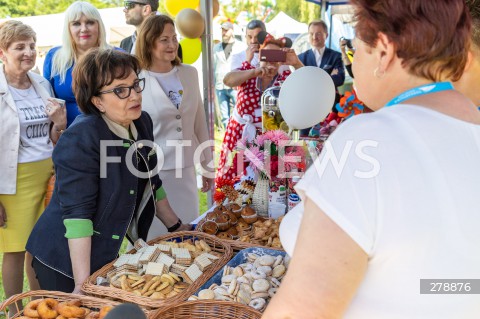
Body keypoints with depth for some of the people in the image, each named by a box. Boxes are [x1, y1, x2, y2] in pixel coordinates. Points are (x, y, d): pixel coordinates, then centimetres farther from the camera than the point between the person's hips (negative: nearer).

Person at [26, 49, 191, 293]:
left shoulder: (142, 122, -1)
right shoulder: (80, 139, -23)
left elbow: (151, 183, 13)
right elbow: (77, 211, -27)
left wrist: (176, 227, 17)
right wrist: (83, 283, -28)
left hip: (110, 255, 7)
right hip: (67, 262, -7)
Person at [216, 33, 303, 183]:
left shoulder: (286, 78, 1)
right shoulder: (248, 69, 1)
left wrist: (296, 63, -31)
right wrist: (254, 72, -34)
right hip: (239, 135, 0)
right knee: (230, 183, 3)